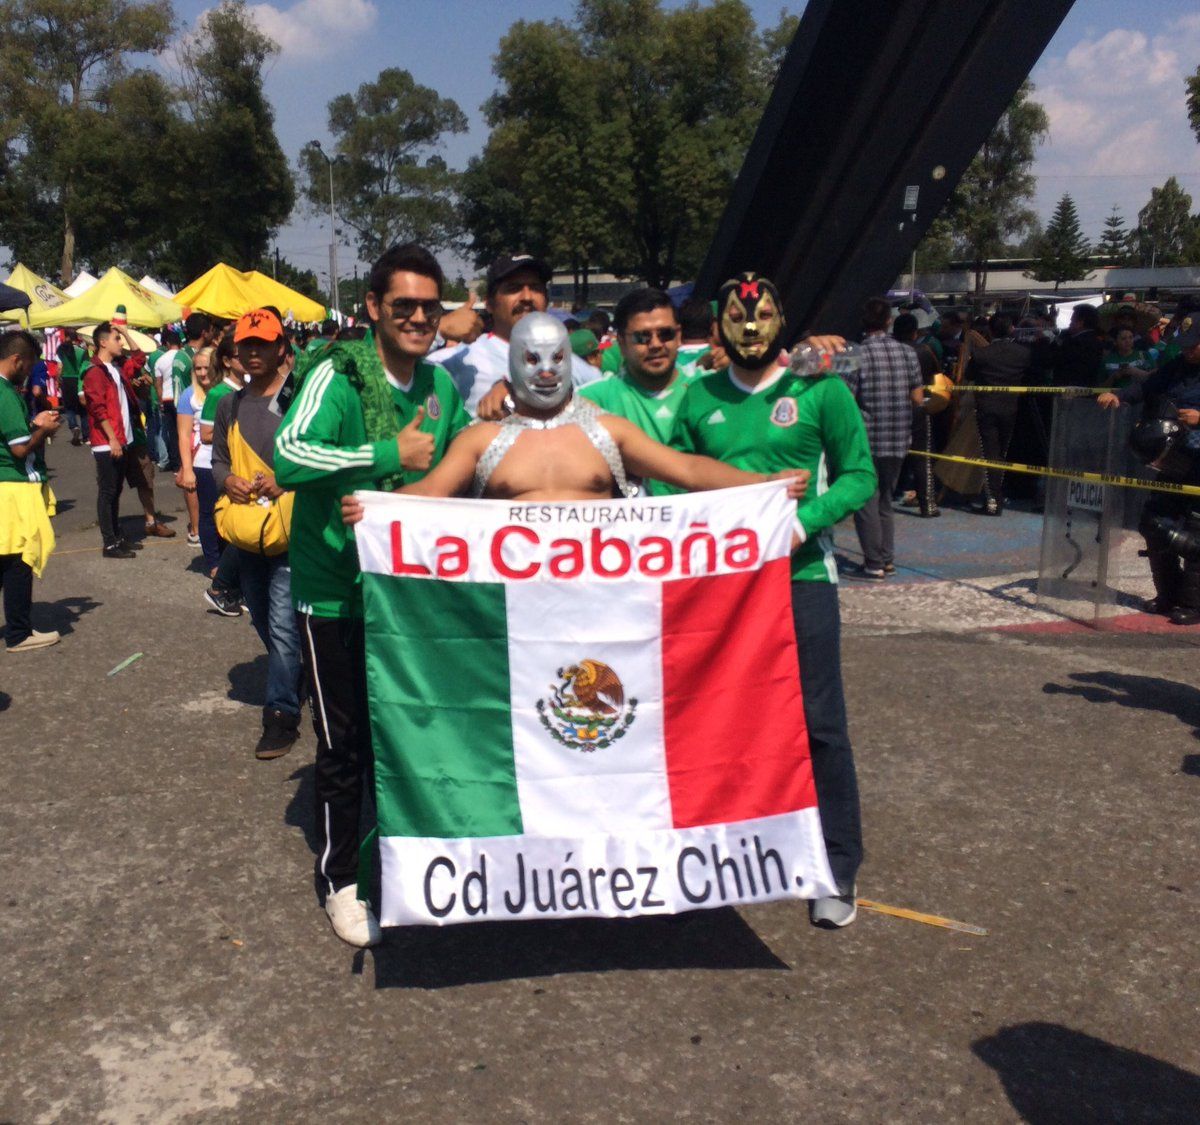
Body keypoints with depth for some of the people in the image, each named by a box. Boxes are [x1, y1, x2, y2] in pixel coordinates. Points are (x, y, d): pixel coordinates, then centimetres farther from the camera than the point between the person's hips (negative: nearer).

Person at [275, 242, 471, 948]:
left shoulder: (442, 385, 5)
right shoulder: (338, 375, -15)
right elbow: (288, 457, -30)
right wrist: (392, 453, -28)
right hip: (336, 590, -5)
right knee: (345, 740, 4)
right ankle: (341, 878, 23)